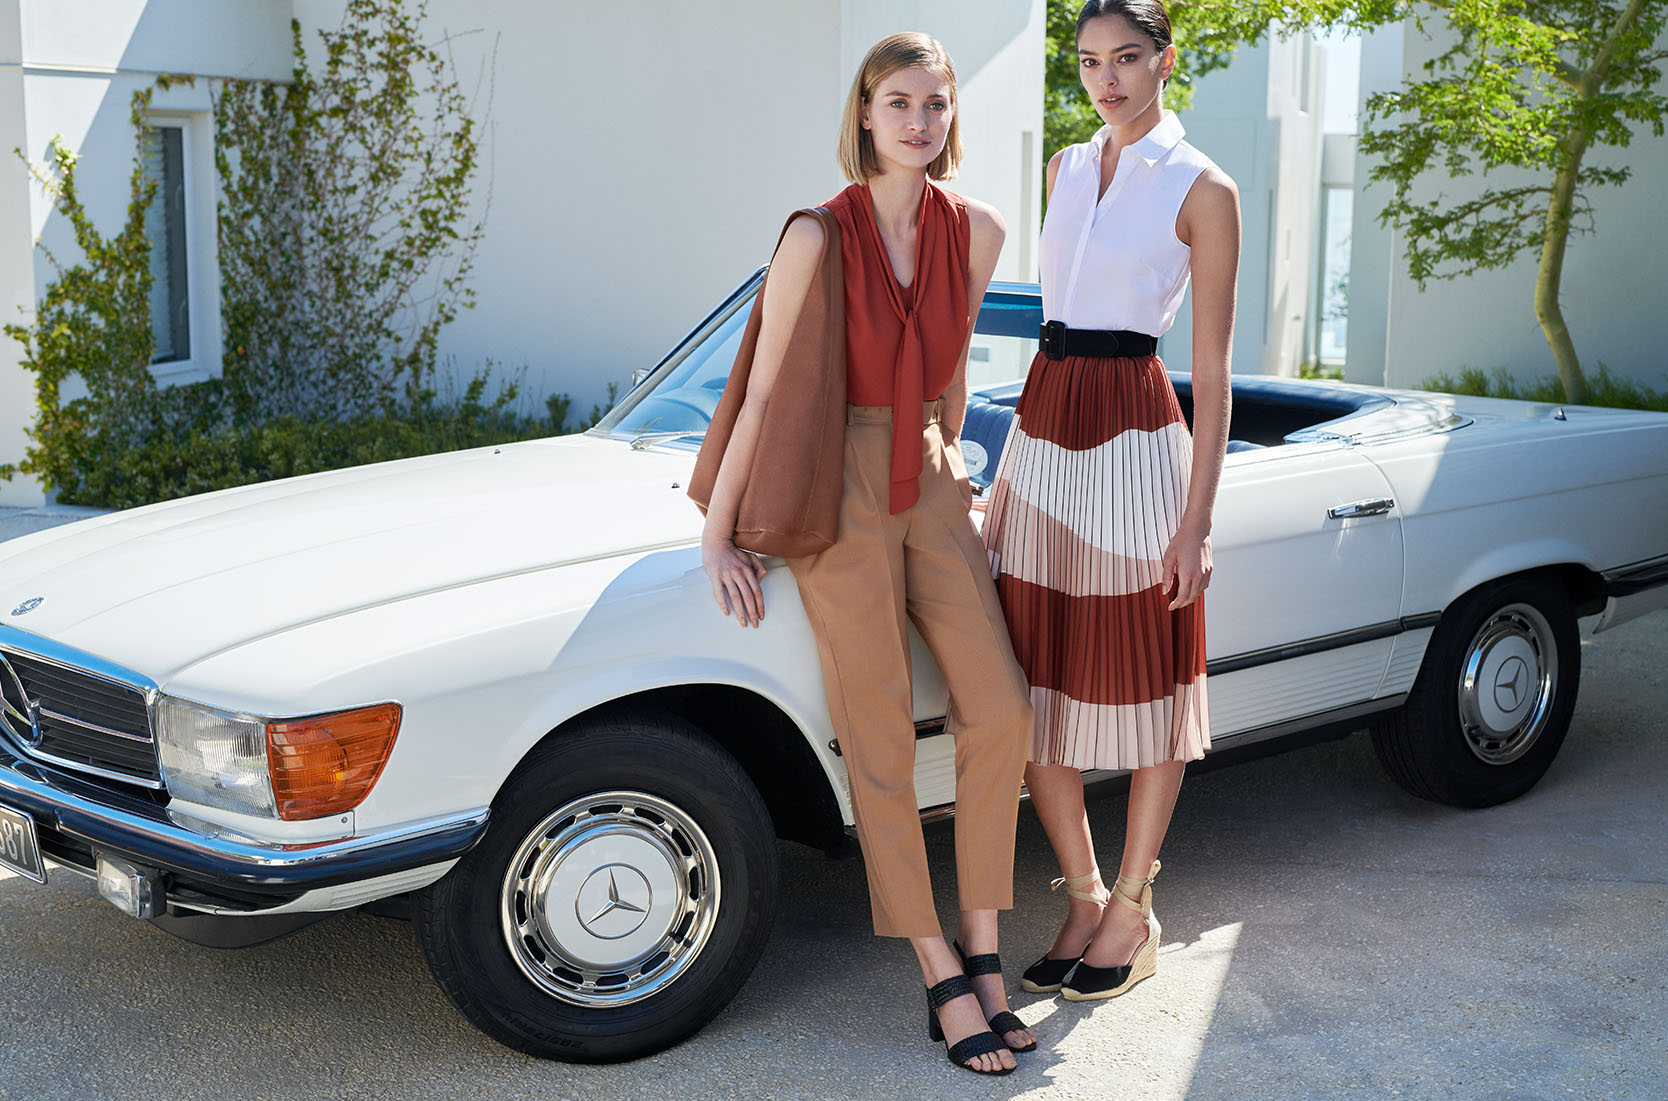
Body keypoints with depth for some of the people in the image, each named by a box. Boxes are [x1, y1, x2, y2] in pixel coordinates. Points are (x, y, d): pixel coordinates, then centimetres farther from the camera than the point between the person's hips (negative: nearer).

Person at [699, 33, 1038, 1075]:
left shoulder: (976, 230, 3)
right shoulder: (820, 236, -11)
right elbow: (762, 393, -9)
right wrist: (717, 538, -8)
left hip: (929, 483, 5)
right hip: (838, 490, -5)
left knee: (1002, 712, -5)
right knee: (884, 744, -3)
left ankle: (982, 944, 9)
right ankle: (945, 979, 4)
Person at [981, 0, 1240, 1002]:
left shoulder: (1202, 190, -4)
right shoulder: (1068, 168, 14)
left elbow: (1213, 370, -7)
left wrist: (1197, 520, -12)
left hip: (1135, 438, -6)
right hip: (1043, 432, 6)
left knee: (1143, 690, 5)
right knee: (1035, 694, 7)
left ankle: (1134, 913, 18)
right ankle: (1085, 896, 22)